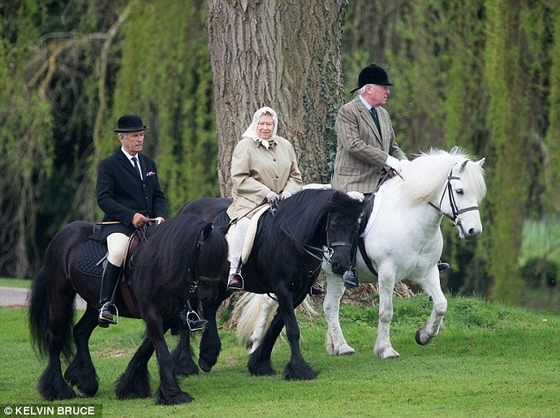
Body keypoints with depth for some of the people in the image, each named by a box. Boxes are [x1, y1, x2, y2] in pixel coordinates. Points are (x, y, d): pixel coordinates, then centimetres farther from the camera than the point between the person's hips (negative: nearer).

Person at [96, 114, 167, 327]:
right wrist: (130, 216, -19)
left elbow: (158, 196, 21)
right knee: (118, 251, -36)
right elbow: (103, 198, -9)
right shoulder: (109, 165, 1)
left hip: (148, 224, 6)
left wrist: (160, 216, -1)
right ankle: (105, 303, -27)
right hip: (118, 224, -6)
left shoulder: (149, 164, 21)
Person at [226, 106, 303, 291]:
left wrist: (289, 191, -4)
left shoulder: (285, 146, 14)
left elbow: (295, 176, 18)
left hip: (281, 200, 5)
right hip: (251, 200, -5)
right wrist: (264, 192, -17)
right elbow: (239, 178, -9)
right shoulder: (244, 146, -1)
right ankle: (234, 272, -29)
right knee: (244, 224, -34)